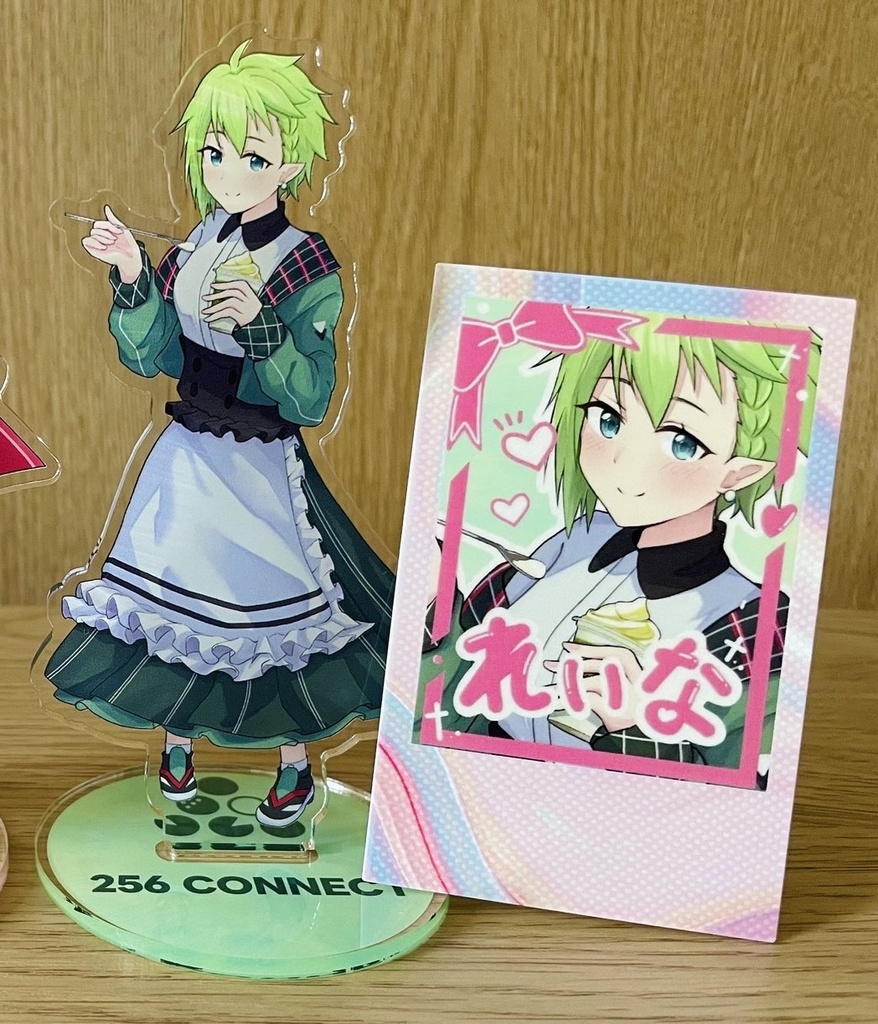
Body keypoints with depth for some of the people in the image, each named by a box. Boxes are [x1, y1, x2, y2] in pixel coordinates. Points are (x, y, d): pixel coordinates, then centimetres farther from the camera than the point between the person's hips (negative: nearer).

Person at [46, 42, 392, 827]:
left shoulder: (307, 268, -15)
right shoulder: (200, 247, 0)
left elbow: (312, 400, -19)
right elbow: (151, 357, 0)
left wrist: (258, 326, -31)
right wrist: (133, 279, -14)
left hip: (262, 468, -5)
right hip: (188, 458, 5)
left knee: (274, 610, 7)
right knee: (179, 595, 15)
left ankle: (296, 765, 28)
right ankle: (178, 742, 36)